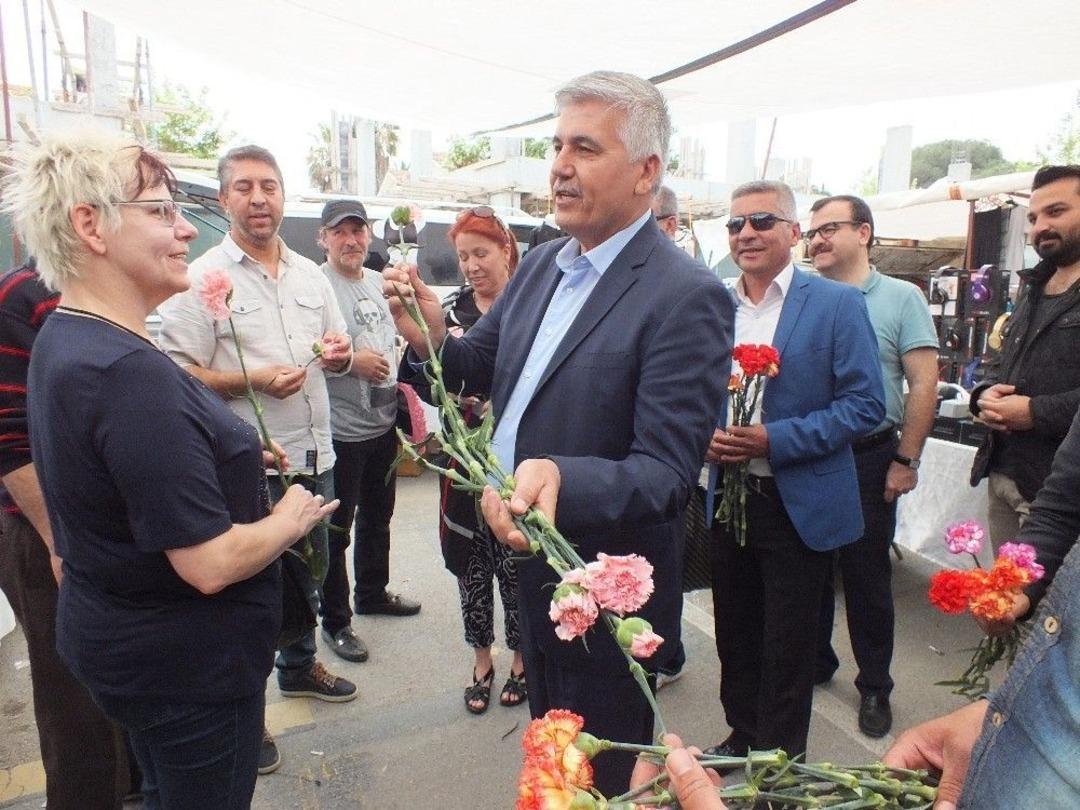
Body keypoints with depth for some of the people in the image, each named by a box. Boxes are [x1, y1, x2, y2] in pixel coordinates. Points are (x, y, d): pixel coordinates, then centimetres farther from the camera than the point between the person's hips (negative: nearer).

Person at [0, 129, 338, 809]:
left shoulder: (63, 341, 2)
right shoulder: (129, 372, -30)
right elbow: (210, 564, -30)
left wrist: (233, 457, 8)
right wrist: (293, 517, -12)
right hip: (188, 661, -9)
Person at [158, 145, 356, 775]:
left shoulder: (310, 274, 9)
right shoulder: (202, 279, -9)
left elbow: (336, 355, 17)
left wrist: (340, 354, -5)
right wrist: (255, 381, -24)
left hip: (314, 455, 6)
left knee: (306, 573, 22)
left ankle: (300, 666, 46)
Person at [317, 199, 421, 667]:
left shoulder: (378, 282, 11)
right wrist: (351, 362, -22)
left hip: (384, 425, 8)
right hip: (340, 432, -8)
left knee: (377, 518, 22)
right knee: (336, 529, 4)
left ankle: (373, 593, 41)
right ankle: (335, 622, 19)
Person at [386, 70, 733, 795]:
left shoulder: (687, 297, -22)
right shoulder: (543, 263, 3)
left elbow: (666, 473, -26)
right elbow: (486, 366, 8)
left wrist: (559, 479, -44)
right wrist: (432, 339, -12)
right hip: (525, 557, 7)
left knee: (601, 777, 18)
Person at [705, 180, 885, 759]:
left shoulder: (837, 304, -7)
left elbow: (865, 404, -11)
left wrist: (774, 440, -21)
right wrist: (706, 437, -8)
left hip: (799, 505, -4)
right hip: (727, 499, 4)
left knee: (787, 647, 10)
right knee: (735, 635, 18)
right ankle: (742, 735, 40)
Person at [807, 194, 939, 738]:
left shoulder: (901, 298, -1)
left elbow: (923, 385, -5)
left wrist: (906, 460, -9)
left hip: (868, 459, -3)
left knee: (867, 576, 8)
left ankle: (874, 686, 27)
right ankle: (815, 662, 34)